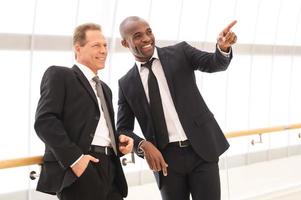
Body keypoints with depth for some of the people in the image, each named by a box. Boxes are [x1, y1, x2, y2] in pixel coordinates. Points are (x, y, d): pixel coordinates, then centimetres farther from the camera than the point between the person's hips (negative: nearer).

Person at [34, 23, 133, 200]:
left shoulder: (104, 89, 28)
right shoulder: (59, 75, 3)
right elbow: (44, 121, -10)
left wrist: (120, 140, 8)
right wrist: (74, 158, -19)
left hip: (109, 170, 7)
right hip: (79, 172, -7)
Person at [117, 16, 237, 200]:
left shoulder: (180, 52, 4)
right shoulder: (127, 84, 7)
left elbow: (215, 64, -11)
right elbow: (123, 129, 9)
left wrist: (223, 47, -34)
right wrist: (144, 145, -11)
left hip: (202, 149, -1)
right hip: (166, 158, 1)